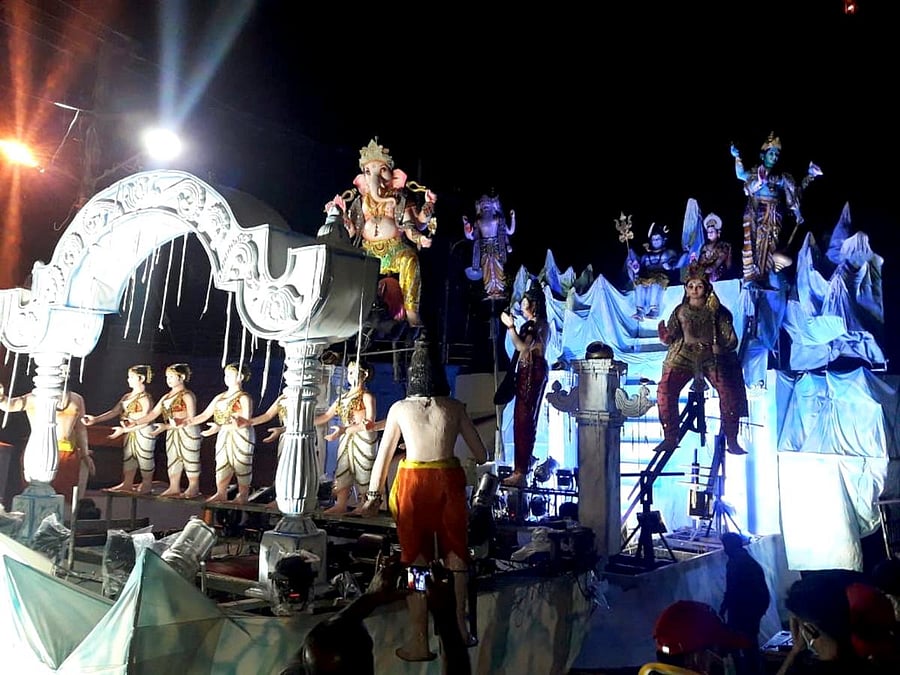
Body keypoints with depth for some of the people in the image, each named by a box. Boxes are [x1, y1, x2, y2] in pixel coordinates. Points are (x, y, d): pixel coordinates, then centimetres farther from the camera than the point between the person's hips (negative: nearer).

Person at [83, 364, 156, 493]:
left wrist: (127, 416, -10)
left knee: (144, 458, 2)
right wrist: (95, 419, -1)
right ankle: (127, 484, 21)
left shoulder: (145, 397, -13)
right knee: (128, 457, 12)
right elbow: (114, 412, 8)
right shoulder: (127, 396, 13)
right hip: (130, 432, 9)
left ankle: (146, 484, 13)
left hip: (143, 431, -9)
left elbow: (144, 416, -20)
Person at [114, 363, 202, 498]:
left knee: (190, 460, -2)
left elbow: (191, 419, -15)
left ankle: (193, 488, 6)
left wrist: (166, 426, -21)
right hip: (171, 433, 8)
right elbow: (153, 414, 12)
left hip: (187, 432, -8)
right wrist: (135, 422, -2)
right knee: (172, 459, 9)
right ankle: (174, 488, 16)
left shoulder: (187, 395, -9)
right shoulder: (166, 397, 15)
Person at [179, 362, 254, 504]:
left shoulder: (244, 398, -8)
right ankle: (221, 494, 17)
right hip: (223, 436, 7)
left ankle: (243, 496, 10)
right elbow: (205, 415, 13)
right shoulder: (220, 397, 13)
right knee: (221, 464, 8)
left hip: (240, 436, -7)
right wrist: (187, 421, -2)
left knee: (241, 465, 0)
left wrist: (220, 427, -26)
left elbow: (245, 422, -18)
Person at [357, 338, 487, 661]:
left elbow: (383, 455, 2)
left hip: (413, 483, -1)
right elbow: (481, 454, 2)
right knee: (455, 552, 19)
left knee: (416, 559, 9)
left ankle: (420, 642, 14)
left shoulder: (399, 408, -1)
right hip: (449, 482, 1)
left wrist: (373, 495, 10)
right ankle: (459, 624, 34)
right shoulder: (455, 407, 0)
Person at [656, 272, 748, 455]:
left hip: (712, 356, -1)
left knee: (728, 391, -19)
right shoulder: (680, 311, 10)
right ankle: (670, 437, -7)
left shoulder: (716, 311, 5)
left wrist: (721, 347, -18)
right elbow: (670, 339, 9)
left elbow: (731, 340, 3)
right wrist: (664, 334, -13)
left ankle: (731, 440, -4)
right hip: (684, 355, 1)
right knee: (664, 390, -18)